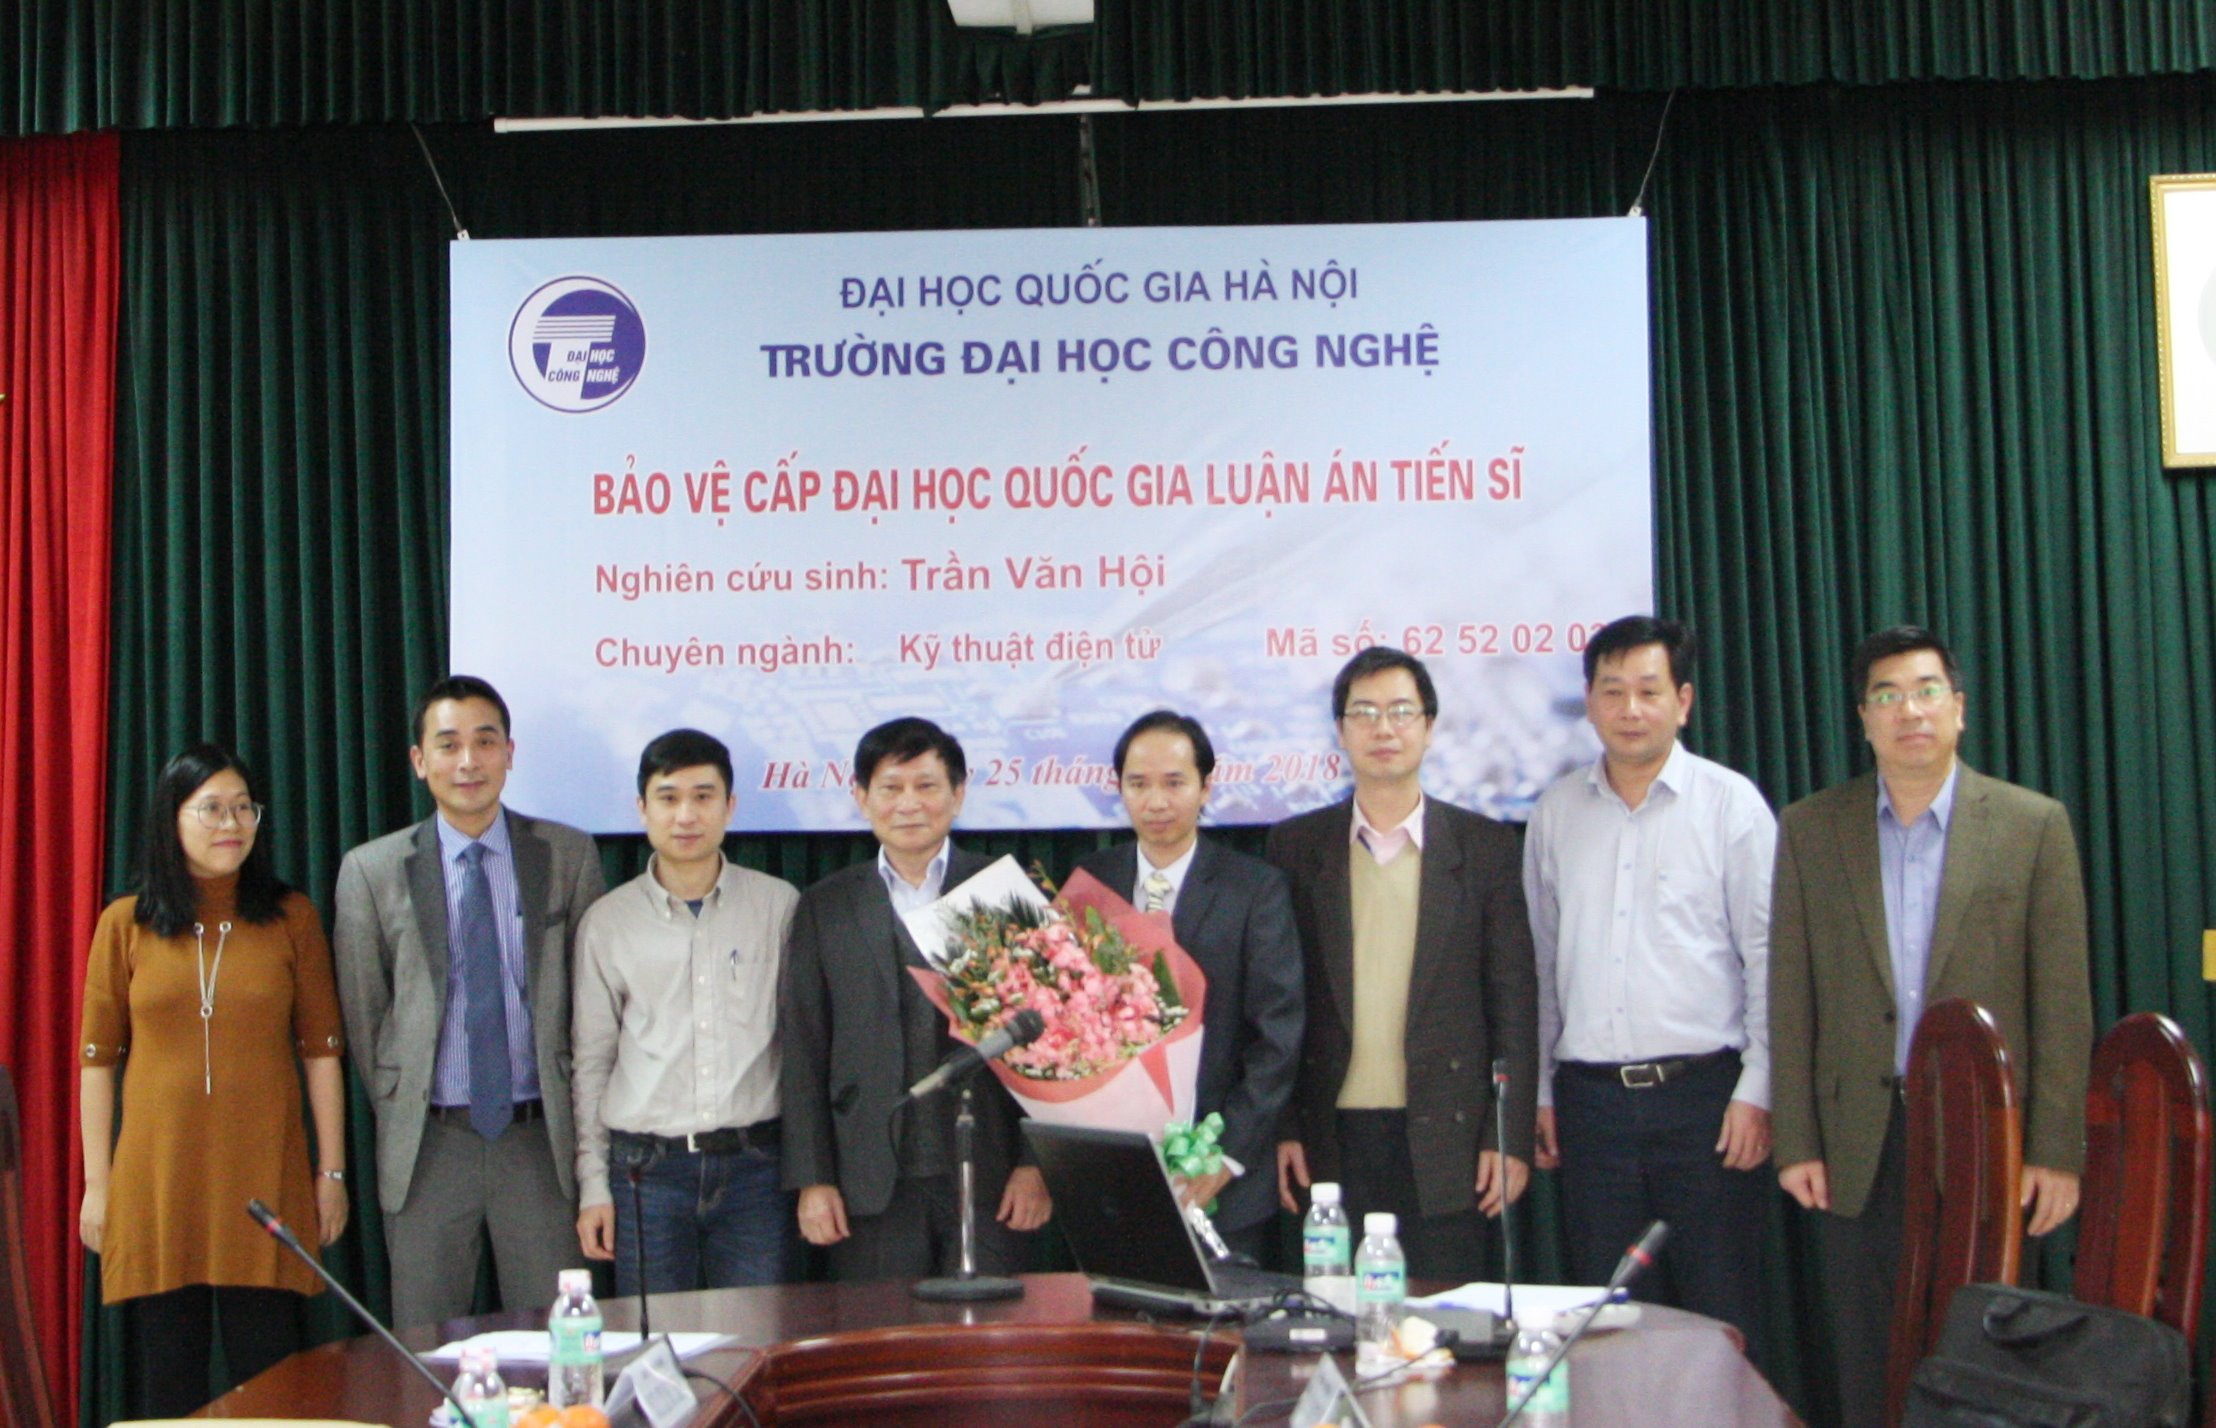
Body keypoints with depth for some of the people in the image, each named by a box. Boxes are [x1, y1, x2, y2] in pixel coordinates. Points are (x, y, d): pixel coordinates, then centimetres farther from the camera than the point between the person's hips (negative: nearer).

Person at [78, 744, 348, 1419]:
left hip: (266, 1183, 0)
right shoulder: (124, 926, 5)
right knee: (167, 1387, 6)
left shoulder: (291, 918, 5)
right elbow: (97, 1060, 6)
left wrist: (331, 1171, 3)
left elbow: (321, 1051, 5)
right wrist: (95, 1183, 3)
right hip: (157, 1183, 0)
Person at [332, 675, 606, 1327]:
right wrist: (400, 1116, 8)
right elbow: (362, 1011, 7)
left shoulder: (569, 856, 4)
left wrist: (576, 1115, 6)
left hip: (541, 1138, 0)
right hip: (428, 1145, 0)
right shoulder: (371, 870, 2)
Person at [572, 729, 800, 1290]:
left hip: (755, 1165, 0)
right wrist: (593, 1184, 5)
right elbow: (589, 1063, 10)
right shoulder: (606, 922, 5)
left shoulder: (779, 906, 4)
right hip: (648, 1170, 0)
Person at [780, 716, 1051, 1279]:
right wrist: (812, 1180, 0)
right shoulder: (824, 909, 10)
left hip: (990, 1177, -1)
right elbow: (803, 1052, 7)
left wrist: (1036, 1165, -3)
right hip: (872, 1186, 1)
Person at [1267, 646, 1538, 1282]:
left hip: (1444, 1138, -1)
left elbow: (1513, 999, 3)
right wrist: (1281, 1129, 0)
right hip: (1333, 1139, 1)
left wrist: (1512, 1139, -2)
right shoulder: (1296, 845, 7)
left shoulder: (1483, 846, 5)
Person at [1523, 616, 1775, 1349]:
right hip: (1591, 1097, 3)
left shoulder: (1732, 802, -1)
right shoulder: (1556, 812, 8)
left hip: (1704, 1092, -3)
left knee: (1721, 1319, 2)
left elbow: (1768, 956, -2)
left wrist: (1757, 1090, -8)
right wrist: (1541, 1093, 11)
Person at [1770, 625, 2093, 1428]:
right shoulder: (1809, 829, 5)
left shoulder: (2033, 825, 1)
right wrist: (1795, 1142, 0)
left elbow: (2063, 1002, -1)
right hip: (1858, 1148, 1)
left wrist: (2057, 1151, -5)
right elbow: (1791, 999, 4)